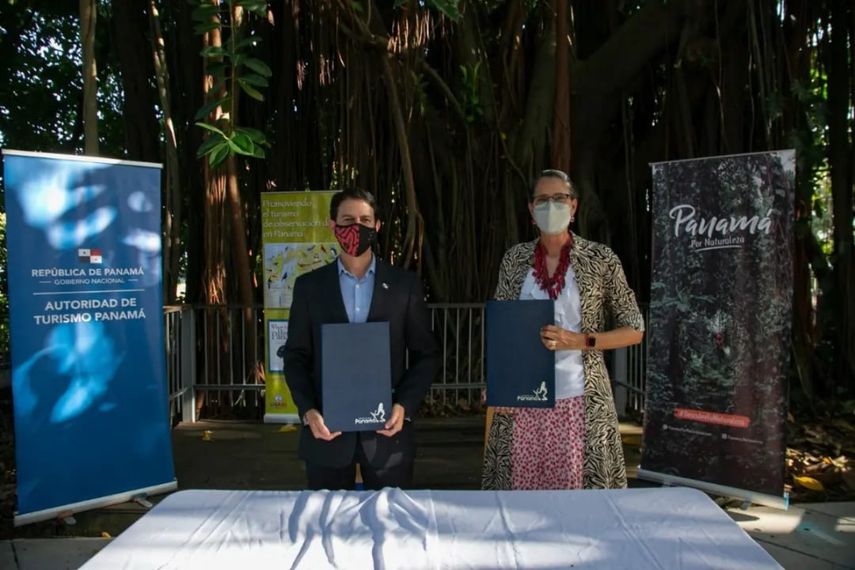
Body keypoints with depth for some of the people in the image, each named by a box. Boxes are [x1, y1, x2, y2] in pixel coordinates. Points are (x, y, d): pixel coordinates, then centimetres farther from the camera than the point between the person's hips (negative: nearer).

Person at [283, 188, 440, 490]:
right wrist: (308, 411, -8)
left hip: (388, 428, 0)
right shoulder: (309, 285, 5)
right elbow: (296, 356, 6)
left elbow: (426, 355, 5)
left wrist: (405, 406, -9)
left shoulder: (405, 284, 3)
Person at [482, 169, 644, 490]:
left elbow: (635, 330, 1)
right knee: (520, 487, 6)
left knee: (577, 486, 2)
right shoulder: (515, 258, 5)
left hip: (578, 401, -2)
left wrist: (579, 341, -13)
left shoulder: (600, 259, -2)